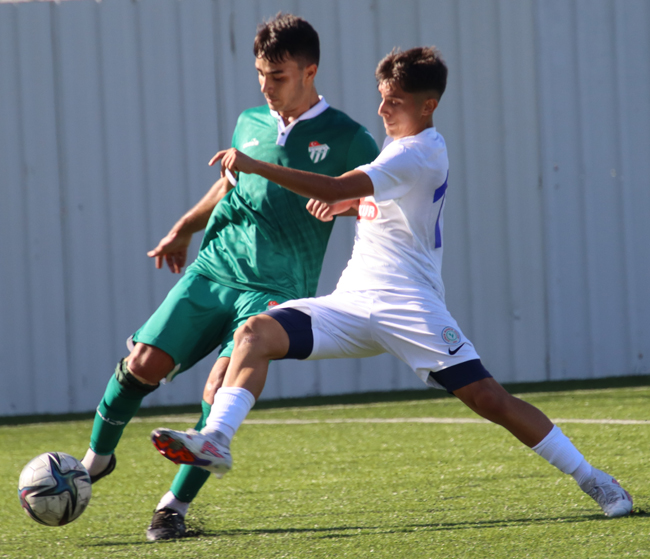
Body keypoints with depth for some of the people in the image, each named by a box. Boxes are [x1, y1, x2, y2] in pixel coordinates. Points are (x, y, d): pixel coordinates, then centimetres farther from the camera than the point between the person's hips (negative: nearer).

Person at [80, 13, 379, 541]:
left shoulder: (346, 140, -2)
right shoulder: (249, 123, 12)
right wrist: (184, 229, 31)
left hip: (276, 289, -4)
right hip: (212, 270, 4)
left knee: (221, 389, -20)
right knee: (142, 363, -6)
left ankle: (177, 503, -7)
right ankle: (98, 457, 19)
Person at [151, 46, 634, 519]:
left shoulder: (417, 156, -15)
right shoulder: (408, 148, 15)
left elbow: (335, 188, -28)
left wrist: (255, 166, -32)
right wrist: (347, 205, 14)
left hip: (408, 307, -9)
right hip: (353, 303, 9)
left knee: (488, 398, -12)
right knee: (256, 332, -12)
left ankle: (592, 480, -1)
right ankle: (215, 441, -25)